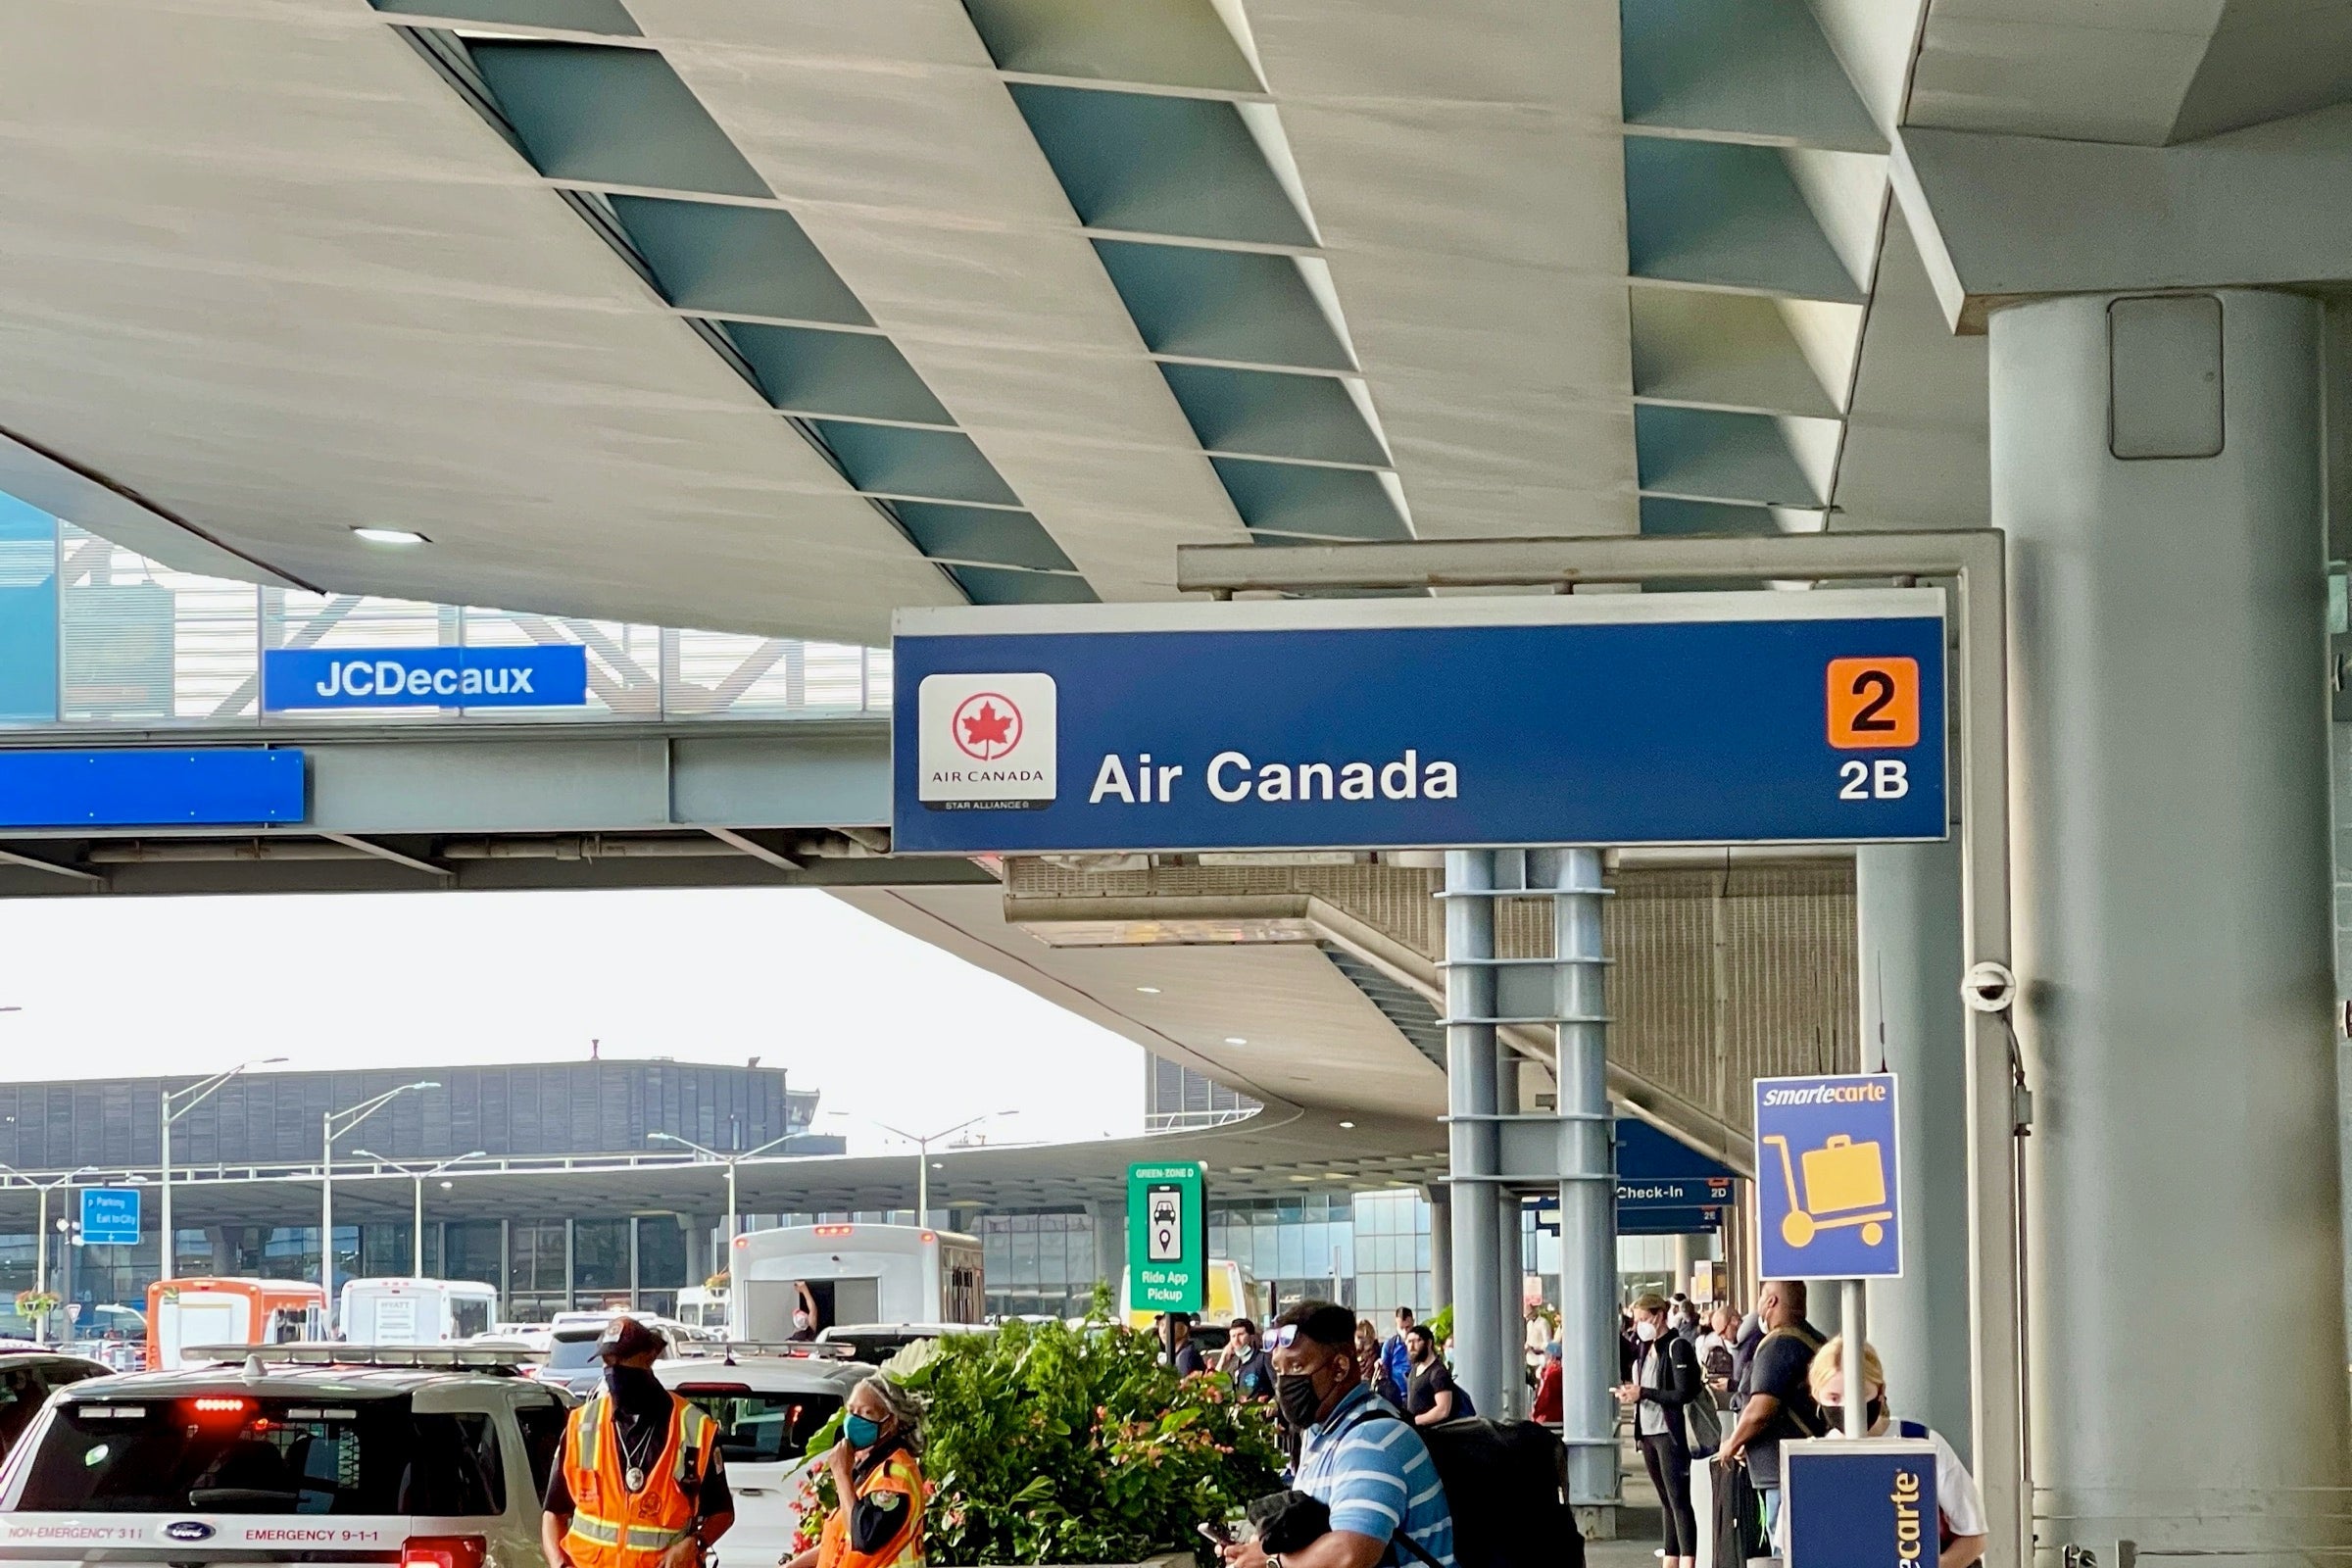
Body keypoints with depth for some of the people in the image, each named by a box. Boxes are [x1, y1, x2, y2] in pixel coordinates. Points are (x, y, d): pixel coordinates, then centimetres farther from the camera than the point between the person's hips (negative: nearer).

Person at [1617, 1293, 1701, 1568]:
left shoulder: (1677, 1347, -11)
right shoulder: (1645, 1349, 15)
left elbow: (1684, 1394, -18)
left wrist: (1643, 1393, -16)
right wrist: (1631, 1393, 1)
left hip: (1671, 1433, -8)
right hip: (1648, 1432, 8)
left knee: (1679, 1500, -9)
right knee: (1666, 1501, 12)